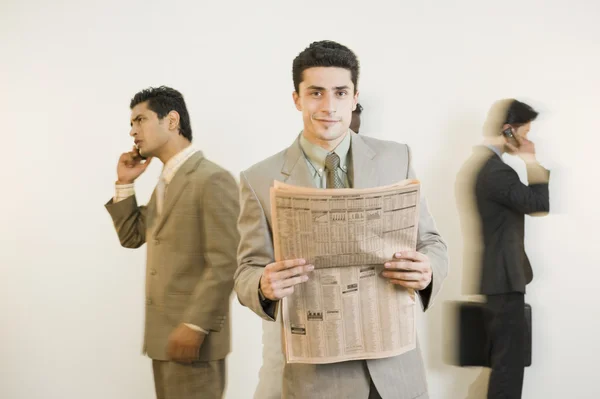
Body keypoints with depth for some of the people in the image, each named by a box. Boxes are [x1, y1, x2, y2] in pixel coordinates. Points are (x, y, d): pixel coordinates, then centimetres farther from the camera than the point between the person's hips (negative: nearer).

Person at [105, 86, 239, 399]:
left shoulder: (212, 179, -14)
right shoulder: (166, 182, 16)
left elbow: (225, 264, -20)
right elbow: (132, 237, 20)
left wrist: (195, 325, -22)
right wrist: (124, 185, 9)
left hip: (191, 337, -9)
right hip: (163, 334, 9)